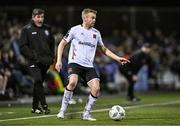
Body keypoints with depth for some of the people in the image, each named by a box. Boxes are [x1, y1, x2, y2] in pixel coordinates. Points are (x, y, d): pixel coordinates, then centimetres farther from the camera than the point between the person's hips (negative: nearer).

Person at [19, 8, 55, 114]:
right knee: (38, 81, -19)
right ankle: (44, 105, -19)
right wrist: (33, 56, -14)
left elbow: (52, 43, 22)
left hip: (45, 62, 5)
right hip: (33, 62, -5)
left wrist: (51, 56, 10)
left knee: (39, 83, 9)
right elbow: (23, 46, -5)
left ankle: (35, 106, 18)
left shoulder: (47, 28, 13)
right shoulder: (27, 29, -2)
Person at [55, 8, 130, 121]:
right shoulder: (75, 30, 1)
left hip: (89, 65, 4)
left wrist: (117, 58, 15)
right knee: (73, 82, -30)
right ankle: (62, 111, -16)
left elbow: (104, 49, 24)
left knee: (96, 88, -13)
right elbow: (62, 44, 6)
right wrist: (59, 60, -4)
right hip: (75, 62, -4)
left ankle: (86, 114, 3)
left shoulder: (96, 33, 13)